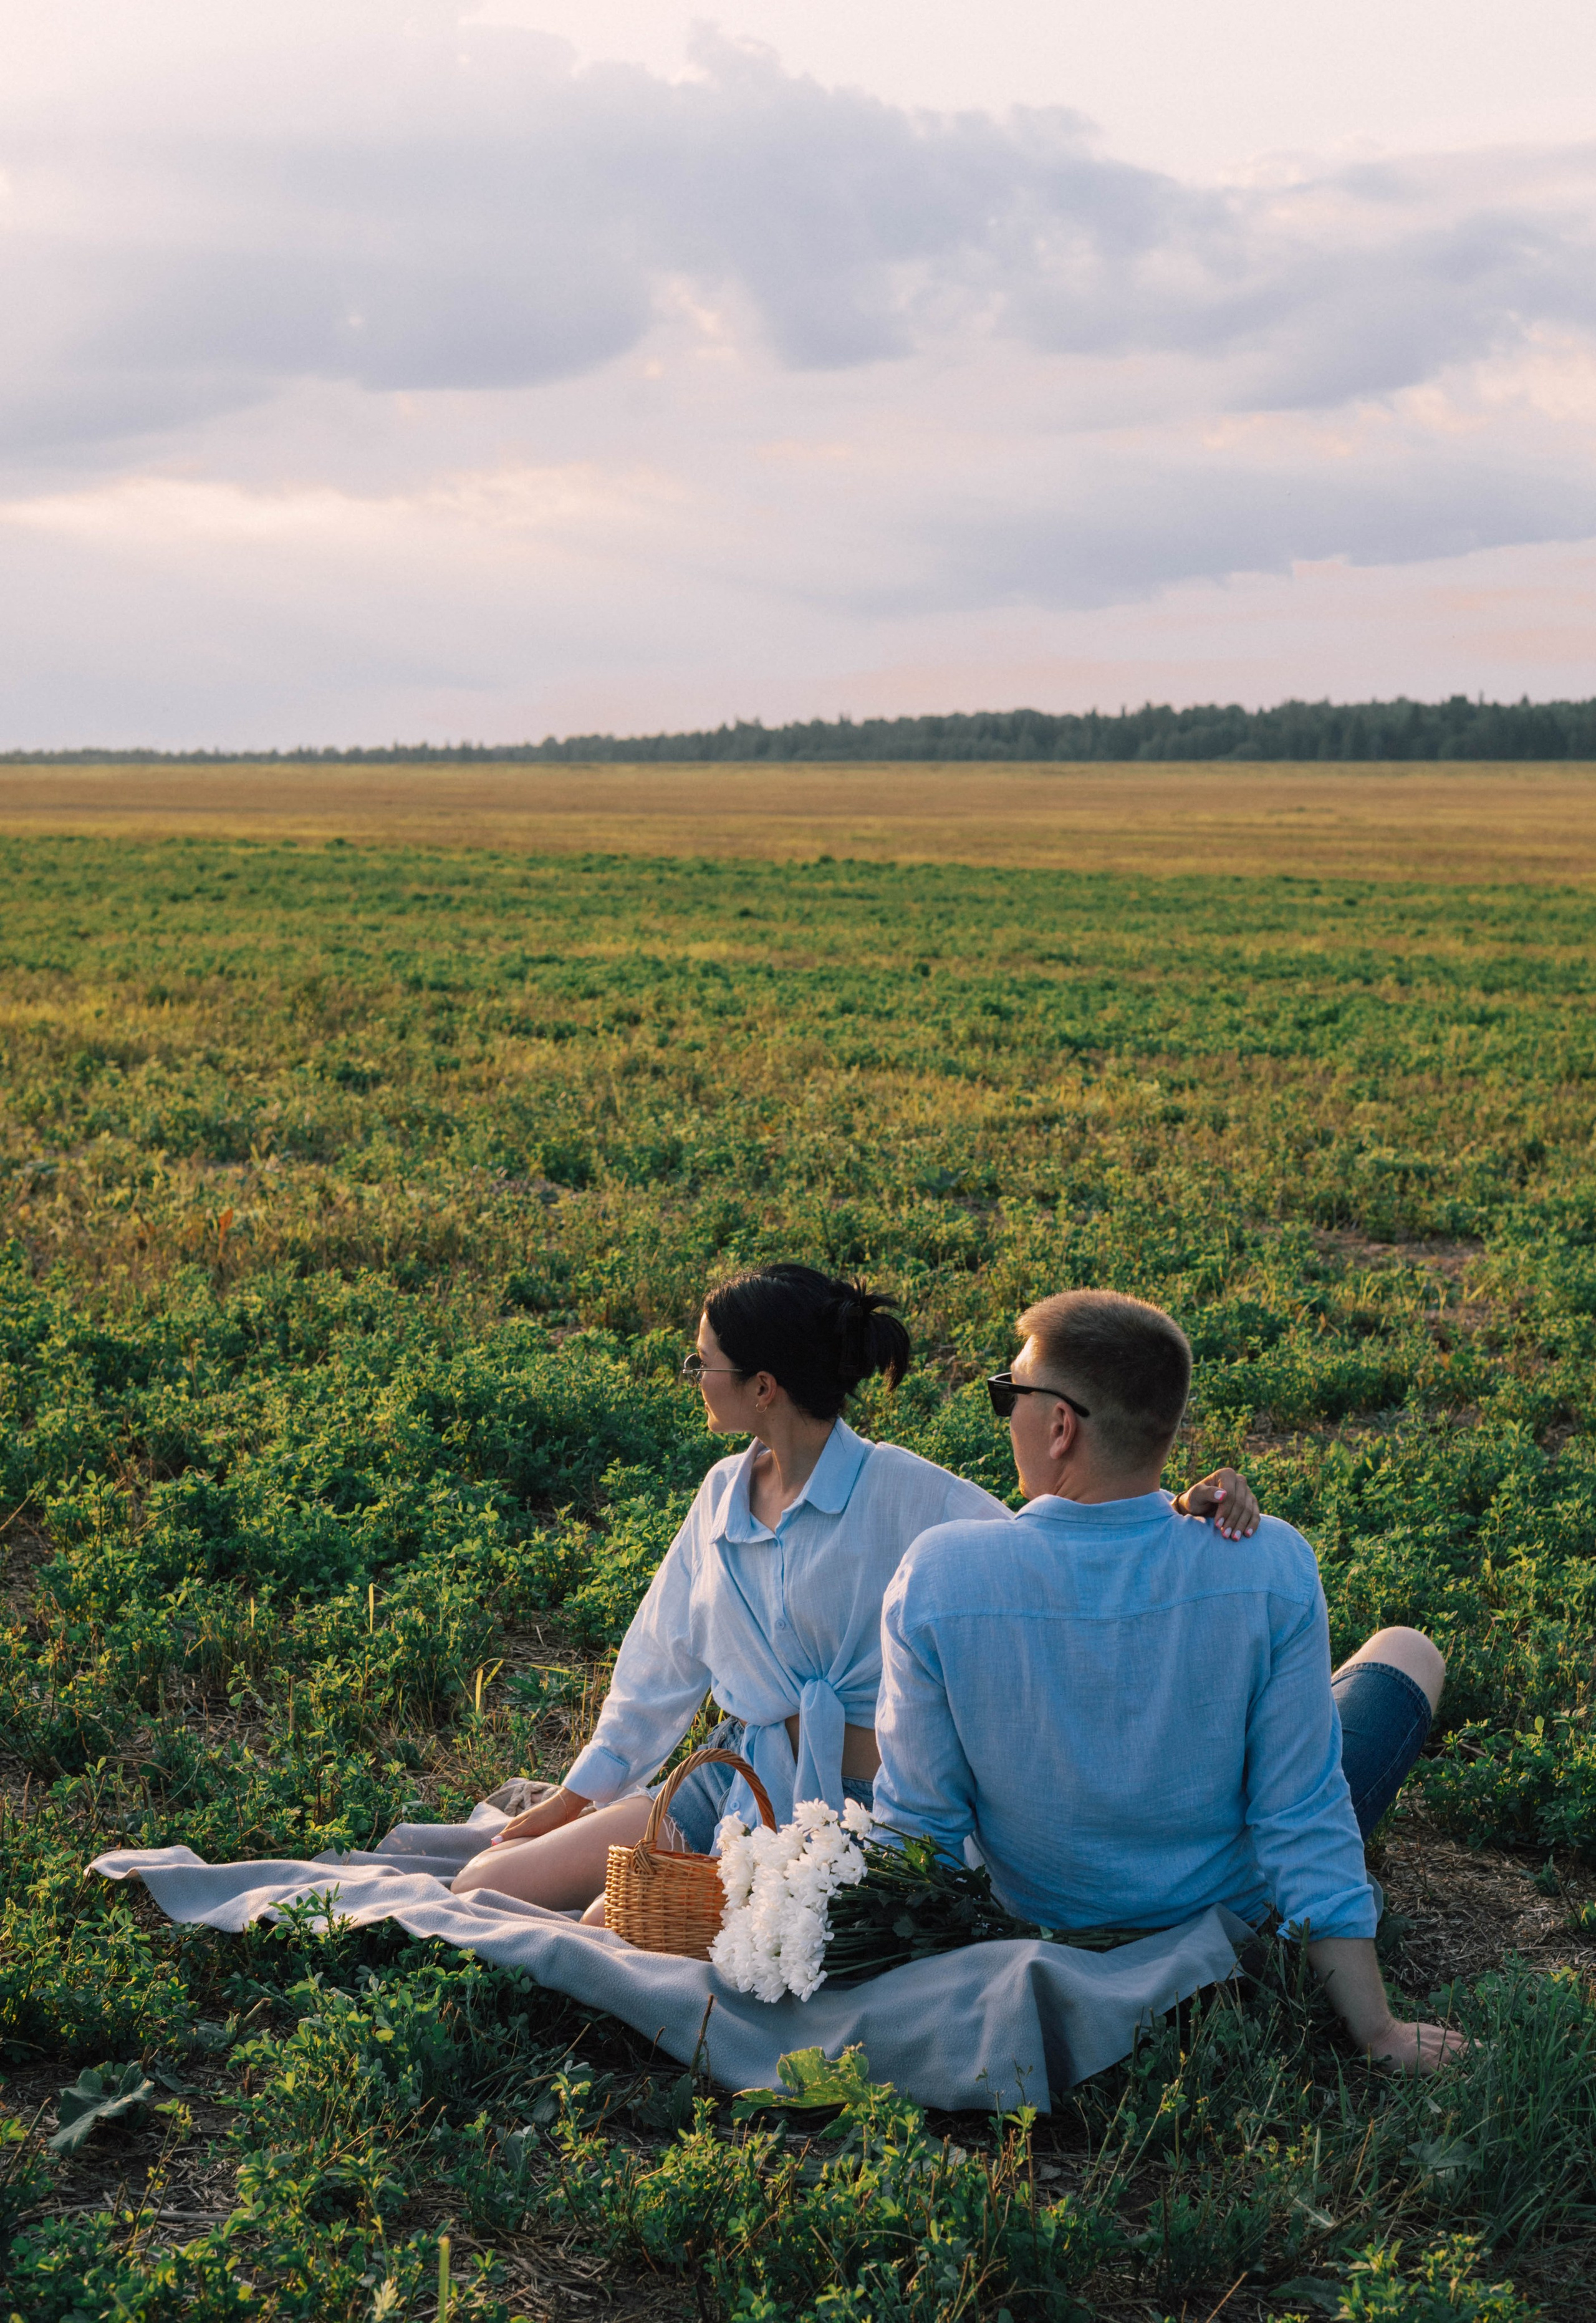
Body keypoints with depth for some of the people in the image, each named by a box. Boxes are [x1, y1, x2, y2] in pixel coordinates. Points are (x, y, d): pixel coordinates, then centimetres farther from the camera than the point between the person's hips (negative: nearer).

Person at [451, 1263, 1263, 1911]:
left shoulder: (901, 1493, -12)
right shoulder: (723, 1494, 9)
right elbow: (666, 1657, 18)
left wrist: (1178, 1519, -37)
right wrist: (578, 1794, 20)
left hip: (849, 1804, -6)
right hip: (733, 1782, 7)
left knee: (614, 1930, -20)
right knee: (484, 1887, -2)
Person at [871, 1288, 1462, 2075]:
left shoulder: (937, 1576, -29)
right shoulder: (1269, 1567, -30)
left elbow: (919, 1822, -18)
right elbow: (1304, 1826, -24)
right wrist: (1376, 2032, -11)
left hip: (1044, 1920, 2)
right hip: (1236, 1911, -2)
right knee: (1407, 1652, 21)